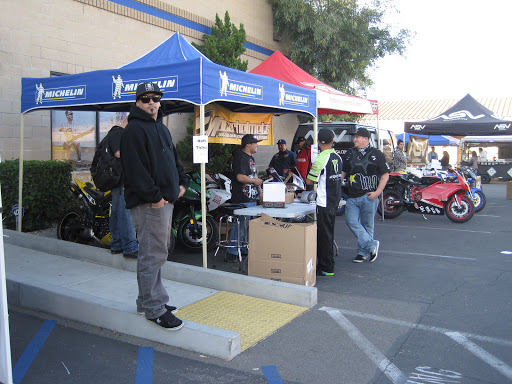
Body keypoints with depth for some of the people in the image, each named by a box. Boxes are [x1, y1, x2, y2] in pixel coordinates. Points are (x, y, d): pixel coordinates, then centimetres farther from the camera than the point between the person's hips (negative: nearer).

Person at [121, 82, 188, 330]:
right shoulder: (134, 129, -9)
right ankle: (154, 308, 2)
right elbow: (136, 168, -19)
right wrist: (153, 196, -22)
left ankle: (148, 300, 27)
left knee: (155, 253, 16)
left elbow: (174, 158, 26)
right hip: (148, 202, -10)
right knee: (152, 254, -6)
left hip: (165, 200, 10)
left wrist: (182, 182, 12)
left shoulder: (161, 128, 21)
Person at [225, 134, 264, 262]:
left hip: (252, 198, 10)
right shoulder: (240, 157, -13)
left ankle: (245, 249, 25)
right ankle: (232, 252, -3)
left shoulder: (250, 158, 19)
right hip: (242, 199, -10)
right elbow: (240, 177, -23)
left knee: (250, 225, 14)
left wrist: (259, 191, 20)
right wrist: (255, 181, -11)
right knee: (241, 224, -10)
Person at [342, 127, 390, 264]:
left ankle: (363, 252, 16)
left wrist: (377, 192, -10)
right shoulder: (349, 154, 12)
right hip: (352, 196, 4)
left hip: (369, 196, -4)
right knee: (351, 222, -7)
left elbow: (385, 175, 1)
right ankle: (372, 245, 3)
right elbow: (343, 173, 19)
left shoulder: (376, 154, 0)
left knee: (367, 225, 4)